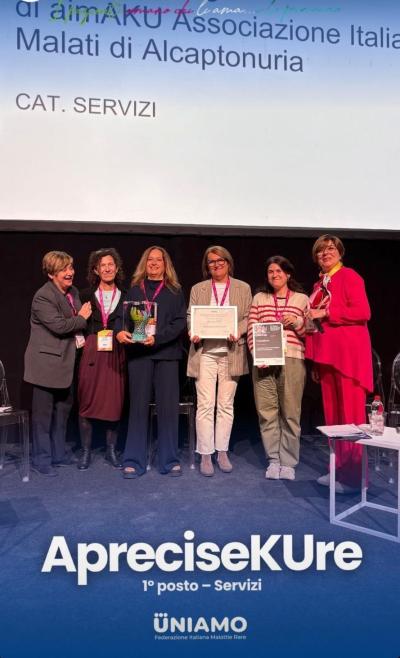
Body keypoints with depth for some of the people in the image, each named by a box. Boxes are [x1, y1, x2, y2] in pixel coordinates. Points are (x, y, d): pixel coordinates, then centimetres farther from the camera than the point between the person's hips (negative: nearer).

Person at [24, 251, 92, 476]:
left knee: (63, 409, 17)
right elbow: (58, 325, -25)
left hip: (66, 361, 9)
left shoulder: (73, 292, 10)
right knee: (43, 413, 2)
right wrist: (81, 318, -11)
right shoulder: (43, 297, -16)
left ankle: (59, 454, 31)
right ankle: (41, 460, 14)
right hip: (47, 363, -9)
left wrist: (82, 338, 6)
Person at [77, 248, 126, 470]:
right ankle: (85, 452, 14)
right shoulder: (87, 295, 8)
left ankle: (111, 451, 18)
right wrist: (83, 341, -6)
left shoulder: (125, 297, 8)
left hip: (116, 354, 1)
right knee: (87, 401, 1)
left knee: (115, 402, 3)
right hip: (91, 352, 0)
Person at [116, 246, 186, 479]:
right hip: (138, 353, 1)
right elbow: (123, 316, 5)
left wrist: (158, 337, -16)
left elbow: (180, 322, -2)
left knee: (168, 406, 1)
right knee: (138, 405, 3)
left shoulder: (175, 291, 8)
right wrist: (120, 332, -17)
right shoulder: (134, 290, 13)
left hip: (167, 353, -1)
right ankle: (134, 461, 10)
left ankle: (170, 460, 11)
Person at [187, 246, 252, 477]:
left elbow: (248, 317, 6)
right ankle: (206, 455, 4)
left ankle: (222, 452, 17)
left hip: (231, 352, 0)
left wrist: (237, 332, -14)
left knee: (226, 405, 6)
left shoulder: (243, 288, 11)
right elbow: (190, 317, 10)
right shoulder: (198, 289, 13)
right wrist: (193, 333, -11)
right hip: (205, 352, 0)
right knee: (205, 405, -4)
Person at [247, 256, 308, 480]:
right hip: (264, 362, 1)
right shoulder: (259, 298, 14)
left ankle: (288, 462, 11)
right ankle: (274, 460, 13)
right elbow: (251, 330, 9)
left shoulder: (302, 299, 11)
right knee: (266, 412, 1)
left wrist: (297, 323, -9)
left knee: (290, 413, 0)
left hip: (292, 361, -1)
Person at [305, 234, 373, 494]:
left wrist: (325, 313, -14)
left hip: (348, 354, -8)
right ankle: (339, 469, 20)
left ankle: (354, 475, 4)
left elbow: (363, 311, -15)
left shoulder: (349, 276, -4)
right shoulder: (319, 285, 19)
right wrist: (316, 360, 15)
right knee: (332, 415, 10)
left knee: (351, 415, -4)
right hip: (327, 354, 8)